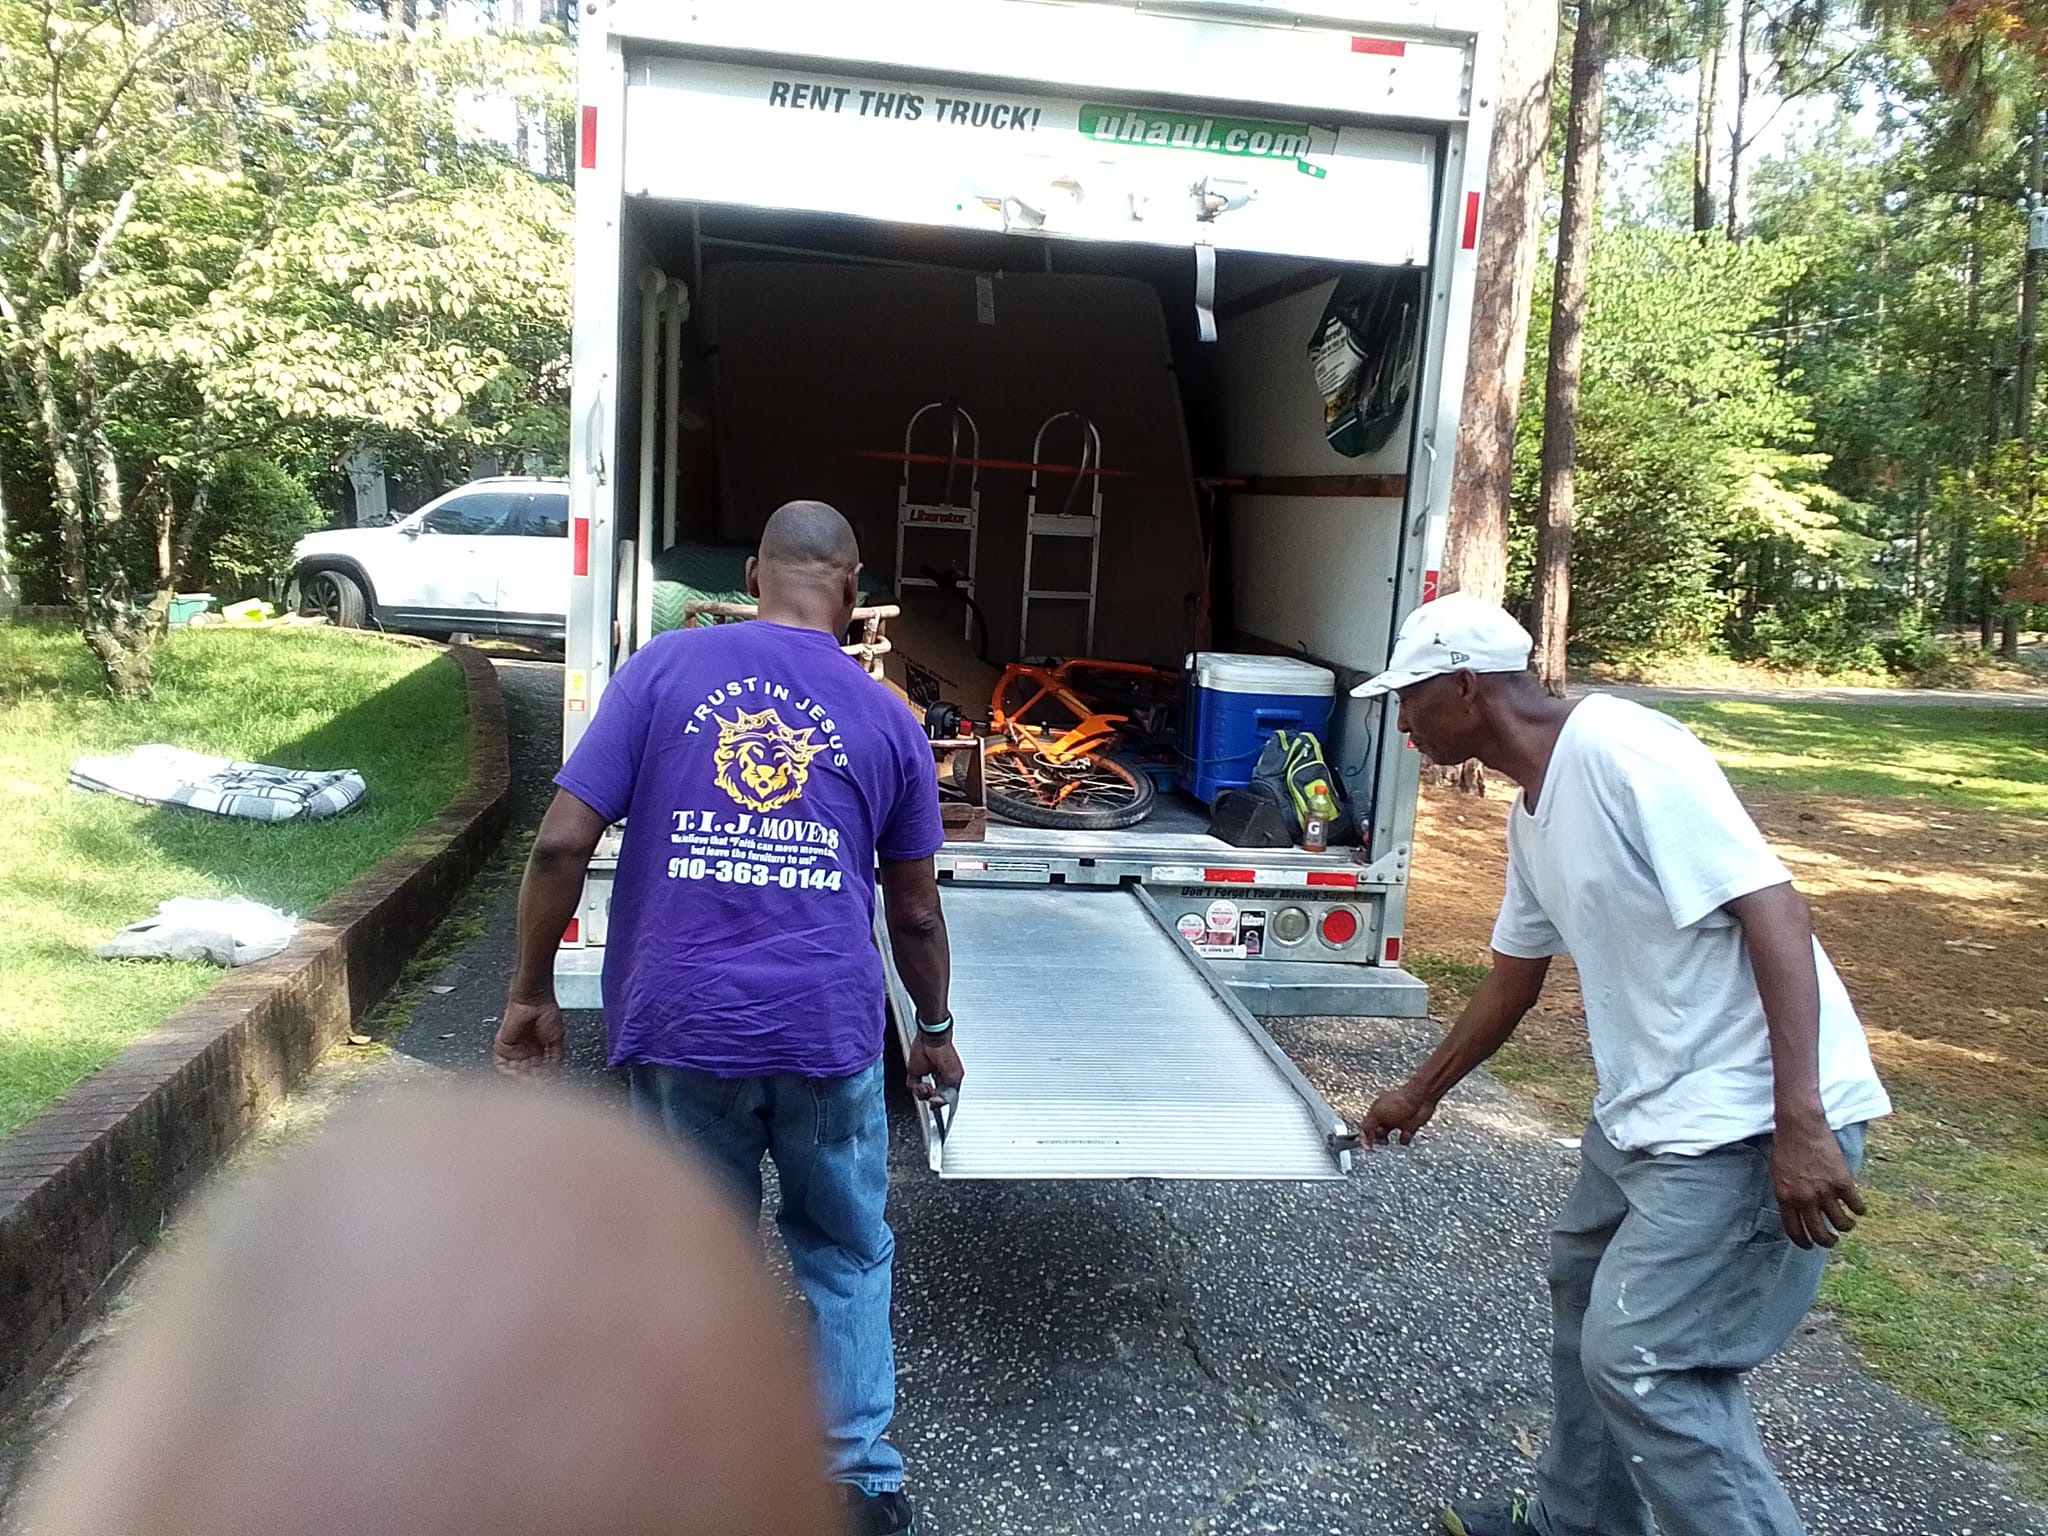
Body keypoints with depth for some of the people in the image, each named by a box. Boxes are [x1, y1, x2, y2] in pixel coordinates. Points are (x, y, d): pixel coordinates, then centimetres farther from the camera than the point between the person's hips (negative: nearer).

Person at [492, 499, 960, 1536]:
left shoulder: (666, 666, 0)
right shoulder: (886, 718, 4)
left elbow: (562, 842, -6)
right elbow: (915, 912, 10)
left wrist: (531, 993, 5)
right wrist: (934, 1031, 24)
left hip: (679, 1026, 0)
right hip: (827, 1029, 1)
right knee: (846, 1258, 19)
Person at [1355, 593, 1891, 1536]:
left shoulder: (1619, 749, -18)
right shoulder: (1532, 813, 11)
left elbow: (1772, 910, -24)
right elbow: (1514, 978, 23)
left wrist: (1800, 1122, -28)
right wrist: (1421, 1094, 34)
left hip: (1751, 1121, -10)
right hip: (1650, 1107, 10)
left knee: (1639, 1359, -7)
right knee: (1583, 1284, 22)